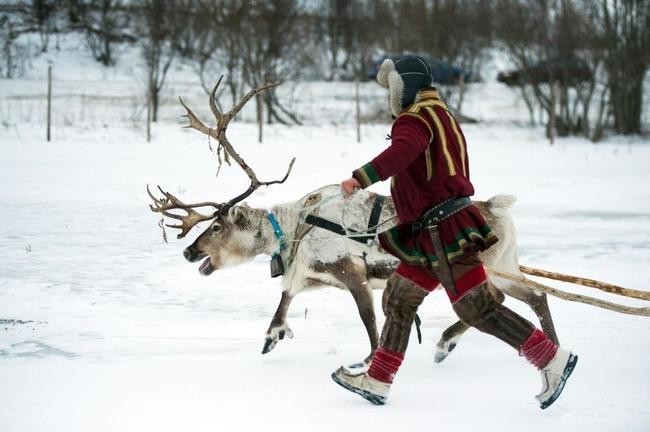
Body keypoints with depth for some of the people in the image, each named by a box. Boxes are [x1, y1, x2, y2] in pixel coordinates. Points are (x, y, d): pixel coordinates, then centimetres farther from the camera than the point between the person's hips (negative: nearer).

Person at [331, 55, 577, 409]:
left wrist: (362, 178, -41)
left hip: (444, 231, -11)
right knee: (399, 299, 11)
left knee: (476, 307, -10)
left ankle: (552, 359, -5)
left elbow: (401, 152, -33)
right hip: (431, 234, 11)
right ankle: (377, 380, 15)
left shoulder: (418, 118, -11)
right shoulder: (437, 116, 22)